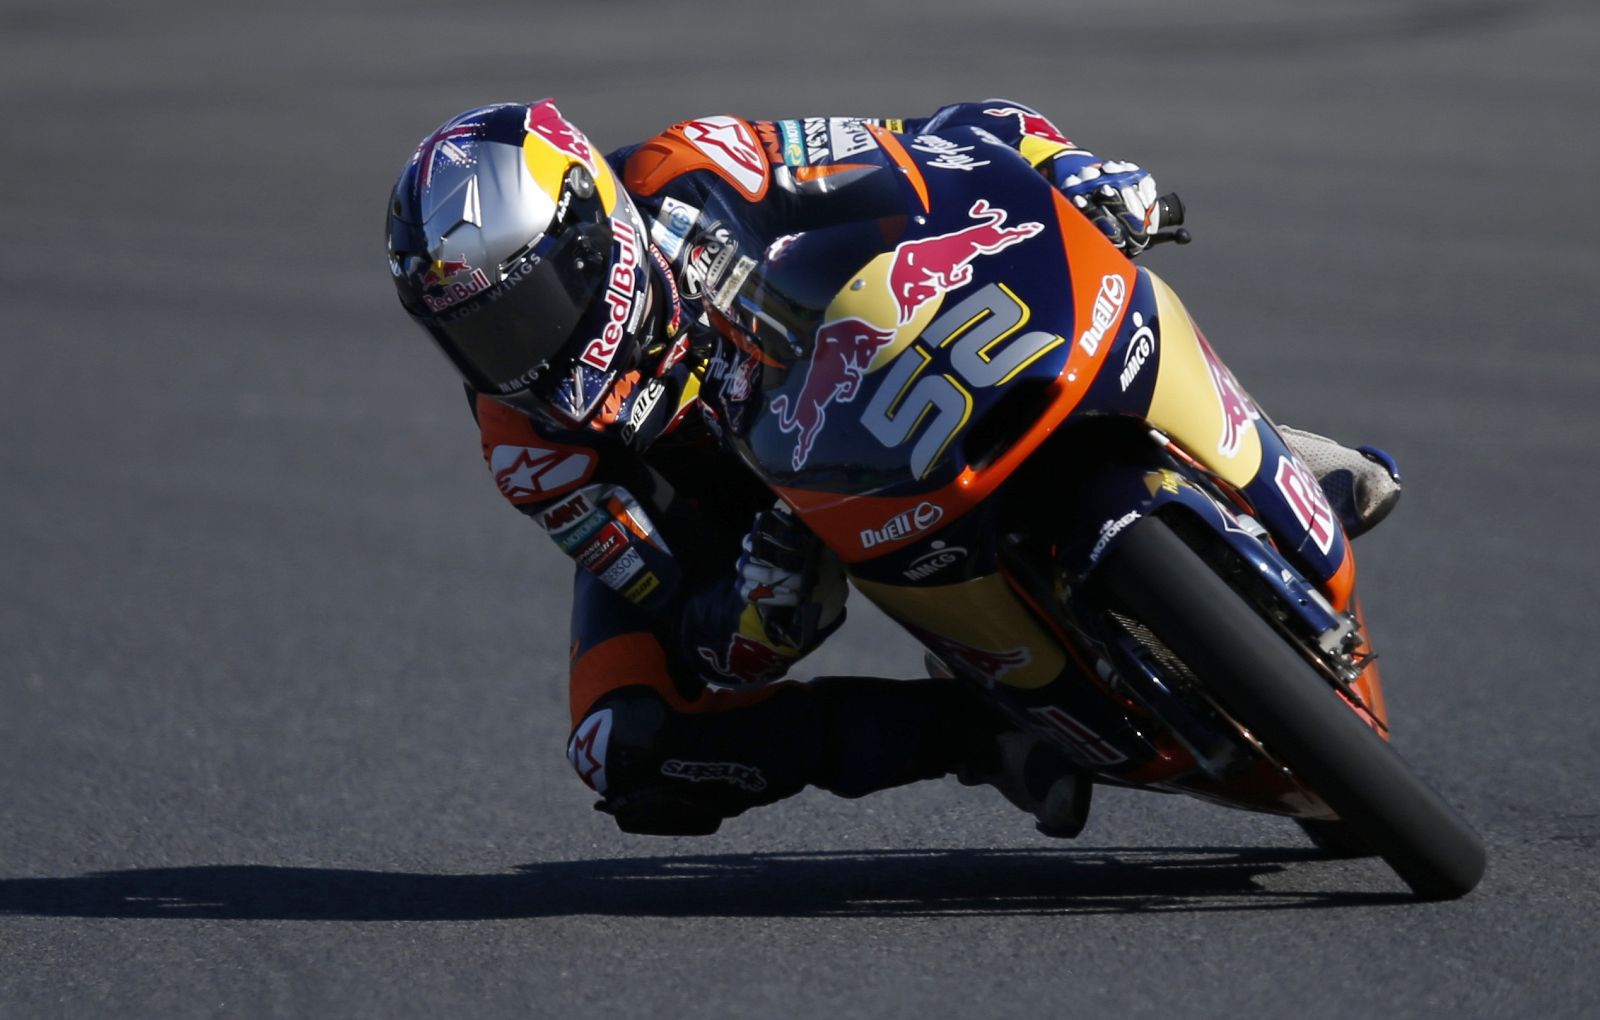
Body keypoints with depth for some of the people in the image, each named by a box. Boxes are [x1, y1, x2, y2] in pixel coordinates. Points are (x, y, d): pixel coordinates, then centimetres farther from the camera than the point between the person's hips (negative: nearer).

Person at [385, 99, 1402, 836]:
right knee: (627, 756, -26)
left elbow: (950, 138, -22)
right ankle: (974, 727, -18)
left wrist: (1072, 171, -41)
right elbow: (713, 655, -27)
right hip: (692, 516, 0)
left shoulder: (691, 179, -32)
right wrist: (765, 592, -50)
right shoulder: (527, 437, -28)